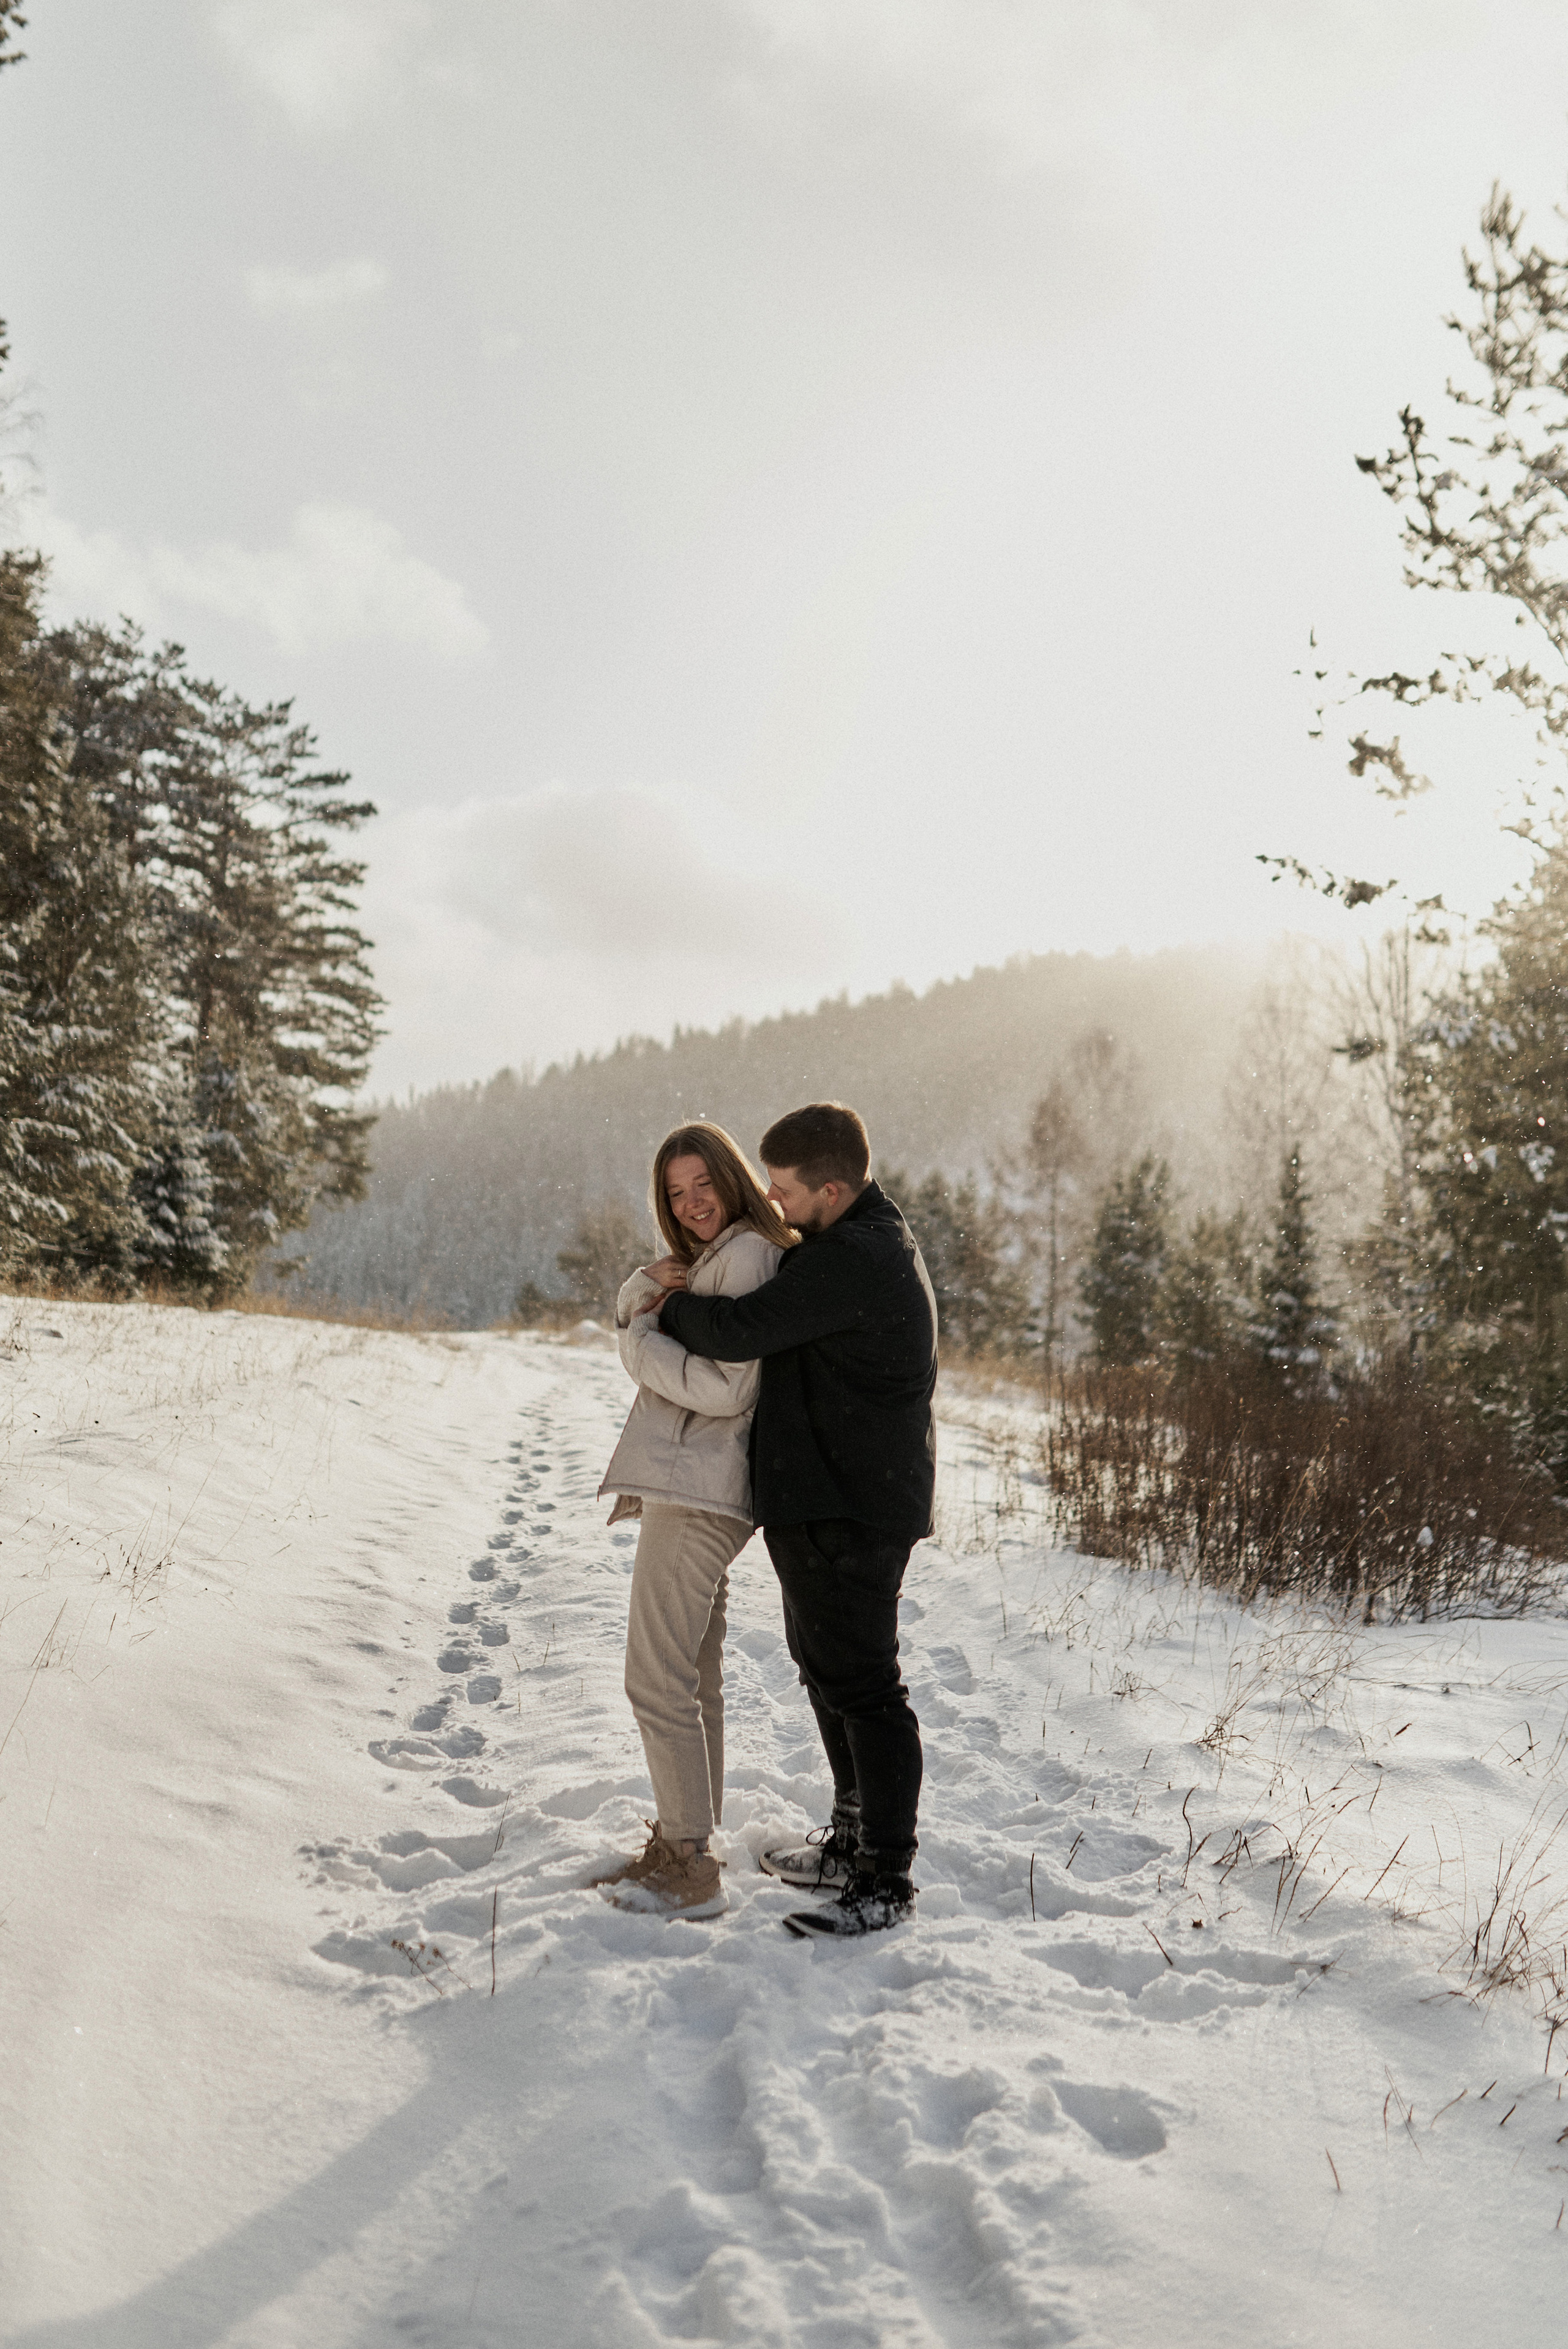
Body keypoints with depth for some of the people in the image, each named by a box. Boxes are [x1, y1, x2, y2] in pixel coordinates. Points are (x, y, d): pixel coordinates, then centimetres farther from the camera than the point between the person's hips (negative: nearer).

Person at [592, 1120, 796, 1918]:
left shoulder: (749, 1254, -13)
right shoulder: (710, 1258, 19)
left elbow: (725, 1387, -20)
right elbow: (630, 1317, 16)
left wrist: (642, 1340, -10)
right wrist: (649, 1285, -5)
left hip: (697, 1494, -11)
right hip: (685, 1490, 11)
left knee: (658, 1680, -9)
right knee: (694, 1679, 17)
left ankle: (691, 1869, -3)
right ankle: (680, 1844, 28)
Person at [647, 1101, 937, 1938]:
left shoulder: (851, 1261, -22)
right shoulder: (867, 1242, 13)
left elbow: (735, 1334, -26)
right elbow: (780, 1303, 24)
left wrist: (670, 1309, -5)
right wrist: (703, 1284, 4)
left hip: (850, 1509, -11)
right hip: (829, 1500, 11)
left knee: (861, 1686, -4)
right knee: (829, 1670, 20)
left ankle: (887, 1880, 5)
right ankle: (855, 1840, 34)